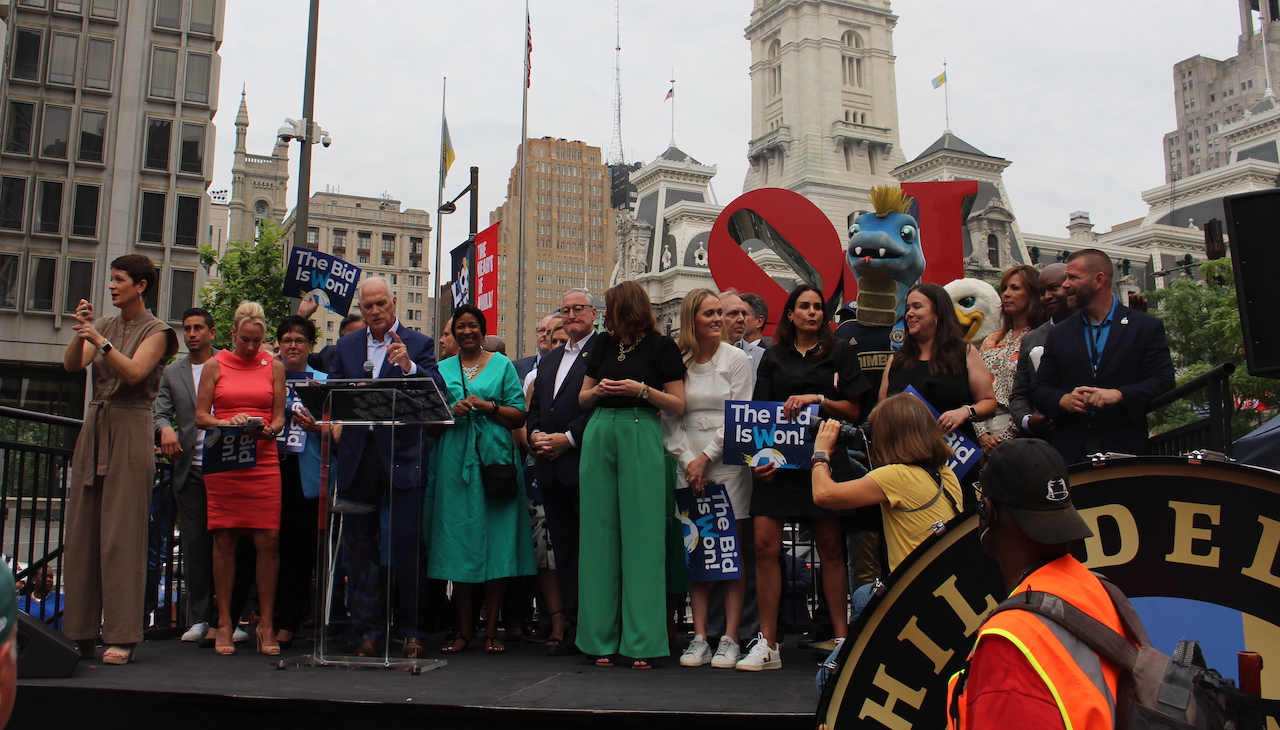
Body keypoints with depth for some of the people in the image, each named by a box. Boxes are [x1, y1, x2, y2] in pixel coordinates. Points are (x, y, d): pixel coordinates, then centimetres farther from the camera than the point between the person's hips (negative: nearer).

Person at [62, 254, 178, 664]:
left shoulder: (155, 331, 2)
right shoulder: (104, 327, 17)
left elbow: (134, 372, -14)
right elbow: (72, 365, 3)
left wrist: (101, 341, -20)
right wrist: (81, 331, -12)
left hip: (130, 433, -6)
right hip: (94, 429, 6)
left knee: (121, 534, -8)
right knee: (80, 532, 4)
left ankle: (122, 637, -5)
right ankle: (80, 631, 11)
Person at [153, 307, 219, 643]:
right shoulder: (172, 373, 16)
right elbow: (160, 411, 8)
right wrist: (165, 428, -15)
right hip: (190, 471, 3)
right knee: (194, 543, 3)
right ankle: (199, 618, 11)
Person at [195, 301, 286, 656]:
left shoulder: (274, 367, 12)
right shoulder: (215, 365, 10)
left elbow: (279, 416, 10)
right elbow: (201, 416, 6)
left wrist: (268, 430, -12)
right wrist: (226, 423, -13)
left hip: (263, 461, 0)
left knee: (268, 541, -6)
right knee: (224, 540, 0)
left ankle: (266, 625, 2)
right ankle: (224, 623, 8)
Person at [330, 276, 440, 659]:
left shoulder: (419, 344, 4)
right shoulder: (347, 346, 16)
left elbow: (436, 392, -8)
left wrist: (409, 366, -23)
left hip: (402, 455, -4)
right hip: (358, 455, 4)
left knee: (408, 542, -5)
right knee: (359, 546, 6)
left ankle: (413, 631, 6)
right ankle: (368, 632, 15)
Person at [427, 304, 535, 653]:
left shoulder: (502, 364, 10)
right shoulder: (443, 369, 16)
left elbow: (519, 416, 5)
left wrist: (489, 406, -11)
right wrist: (452, 412, -7)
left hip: (494, 459, -2)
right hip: (454, 461, 2)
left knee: (494, 541, -4)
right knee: (458, 541, 0)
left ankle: (491, 629, 3)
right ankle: (465, 629, 7)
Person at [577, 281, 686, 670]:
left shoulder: (661, 347, 2)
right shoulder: (603, 344, 16)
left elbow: (678, 405, 0)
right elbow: (582, 398, 20)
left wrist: (642, 390, -13)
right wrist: (599, 390, 0)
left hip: (641, 437, -5)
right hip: (600, 435, 5)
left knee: (641, 536, -4)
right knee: (600, 535, 3)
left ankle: (641, 641, 2)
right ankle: (602, 639, 10)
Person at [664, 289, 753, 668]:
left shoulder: (736, 359, 2)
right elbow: (670, 417, 8)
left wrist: (706, 457, -8)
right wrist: (687, 460, -4)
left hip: (727, 462, -2)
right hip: (689, 466, 2)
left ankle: (729, 639, 3)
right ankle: (699, 637, 8)